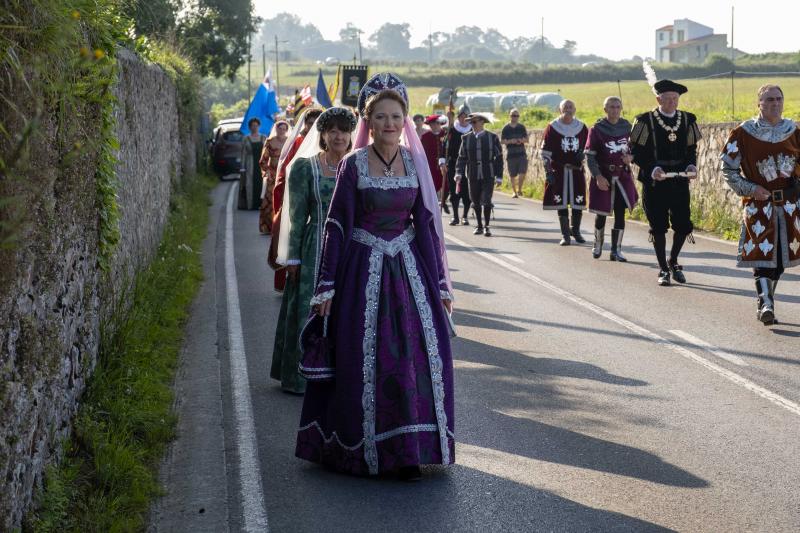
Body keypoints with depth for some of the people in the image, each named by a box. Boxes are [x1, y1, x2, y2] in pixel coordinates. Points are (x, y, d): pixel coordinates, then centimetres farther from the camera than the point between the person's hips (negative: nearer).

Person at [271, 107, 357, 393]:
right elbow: (297, 216, -4)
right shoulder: (305, 167, -3)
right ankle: (305, 376, 12)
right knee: (312, 310, 2)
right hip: (317, 249, -3)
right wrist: (293, 258, -7)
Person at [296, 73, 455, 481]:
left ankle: (408, 450, 10)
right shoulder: (353, 165, -5)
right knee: (365, 361, 0)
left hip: (408, 268, 3)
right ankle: (365, 449, 15)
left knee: (419, 355, -1)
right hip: (364, 270, -3)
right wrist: (326, 286, -6)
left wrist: (440, 284, 7)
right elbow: (336, 226, -4)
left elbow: (426, 223, 7)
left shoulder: (415, 163, 4)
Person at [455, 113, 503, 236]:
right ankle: (479, 226, 20)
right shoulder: (466, 138, 5)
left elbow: (499, 157, 2)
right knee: (476, 202, 8)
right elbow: (462, 157, 5)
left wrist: (499, 176, -2)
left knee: (486, 201, -7)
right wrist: (459, 173, -8)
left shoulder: (492, 137, 0)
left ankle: (486, 226, 4)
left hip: (488, 175, -2)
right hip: (473, 175, 2)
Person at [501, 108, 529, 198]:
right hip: (511, 154, -1)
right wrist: (510, 141, -17)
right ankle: (514, 192, 19)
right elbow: (502, 141, 0)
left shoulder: (522, 127, 8)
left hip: (521, 153, 1)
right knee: (512, 175, 4)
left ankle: (519, 189, 9)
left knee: (523, 172, -11)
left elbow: (527, 139, 10)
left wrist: (522, 140, -12)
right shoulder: (506, 128, 1)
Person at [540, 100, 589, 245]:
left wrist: (582, 154, -4)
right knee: (561, 204, 0)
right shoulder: (552, 128, -3)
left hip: (577, 171, 2)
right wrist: (548, 172, -9)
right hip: (559, 171, -2)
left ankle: (576, 231, 23)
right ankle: (565, 235, 8)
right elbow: (545, 152, -3)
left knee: (578, 203, 4)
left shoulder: (581, 127, 6)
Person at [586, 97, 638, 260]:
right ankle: (598, 244, 30)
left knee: (620, 213, 0)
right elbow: (589, 155, -8)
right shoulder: (597, 129, -7)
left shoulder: (627, 127, 4)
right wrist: (598, 176, -17)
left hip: (622, 176, 3)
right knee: (601, 213, 7)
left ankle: (616, 250, 7)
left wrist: (631, 157, -7)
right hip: (603, 177, -3)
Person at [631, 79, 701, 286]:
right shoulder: (645, 121, -4)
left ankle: (673, 261, 26)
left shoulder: (688, 120, 7)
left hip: (680, 181, 3)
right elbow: (636, 151, -3)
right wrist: (651, 169, -17)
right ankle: (663, 269, 14)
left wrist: (691, 166, -5)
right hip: (654, 183, -3)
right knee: (658, 227, 1)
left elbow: (691, 149, 15)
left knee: (683, 225, 2)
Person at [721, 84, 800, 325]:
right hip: (759, 203, -4)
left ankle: (765, 303, 23)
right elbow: (728, 168, -1)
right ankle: (765, 304, -16)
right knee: (762, 253, -14)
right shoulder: (743, 133, -5)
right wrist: (750, 189, -11)